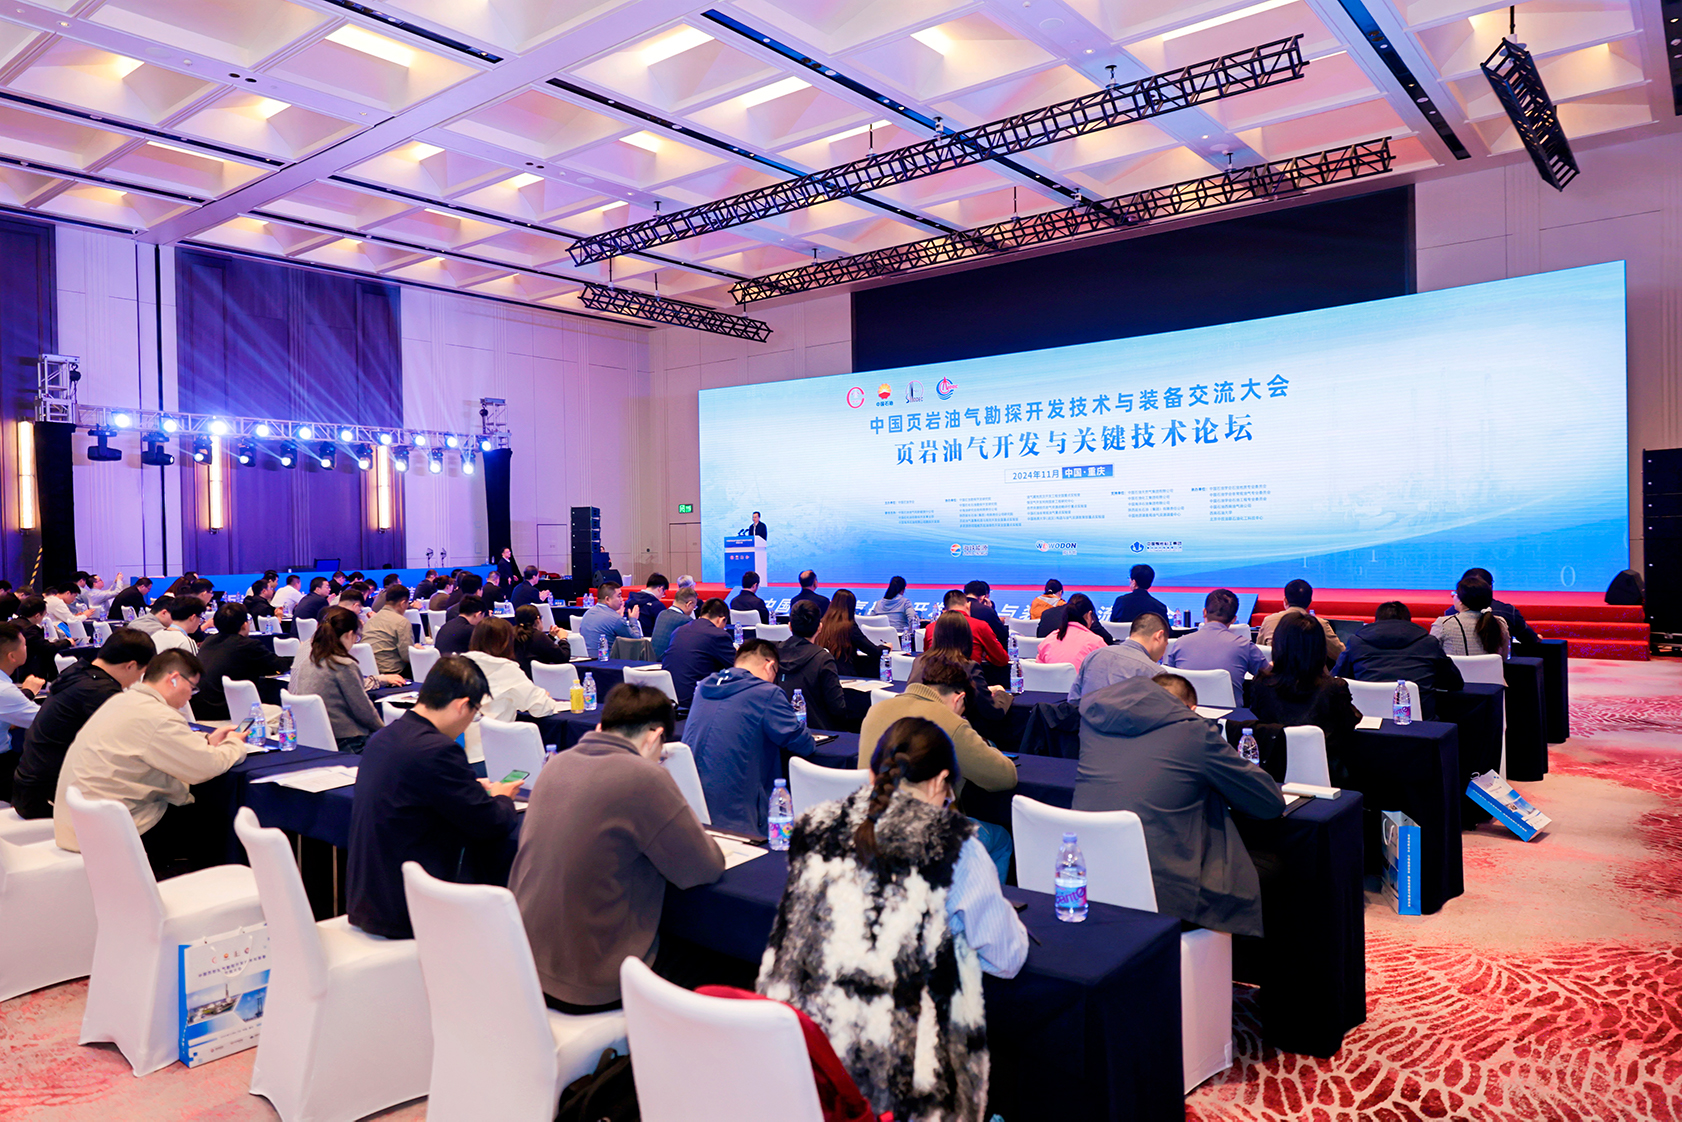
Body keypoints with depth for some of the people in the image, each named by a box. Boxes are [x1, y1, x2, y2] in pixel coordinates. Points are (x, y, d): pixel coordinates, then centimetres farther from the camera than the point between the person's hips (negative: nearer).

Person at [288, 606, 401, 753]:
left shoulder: (303, 657, 7)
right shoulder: (344, 665, -18)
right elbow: (364, 710, -12)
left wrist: (381, 679, 31)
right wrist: (385, 730, 6)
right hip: (344, 743, -9)